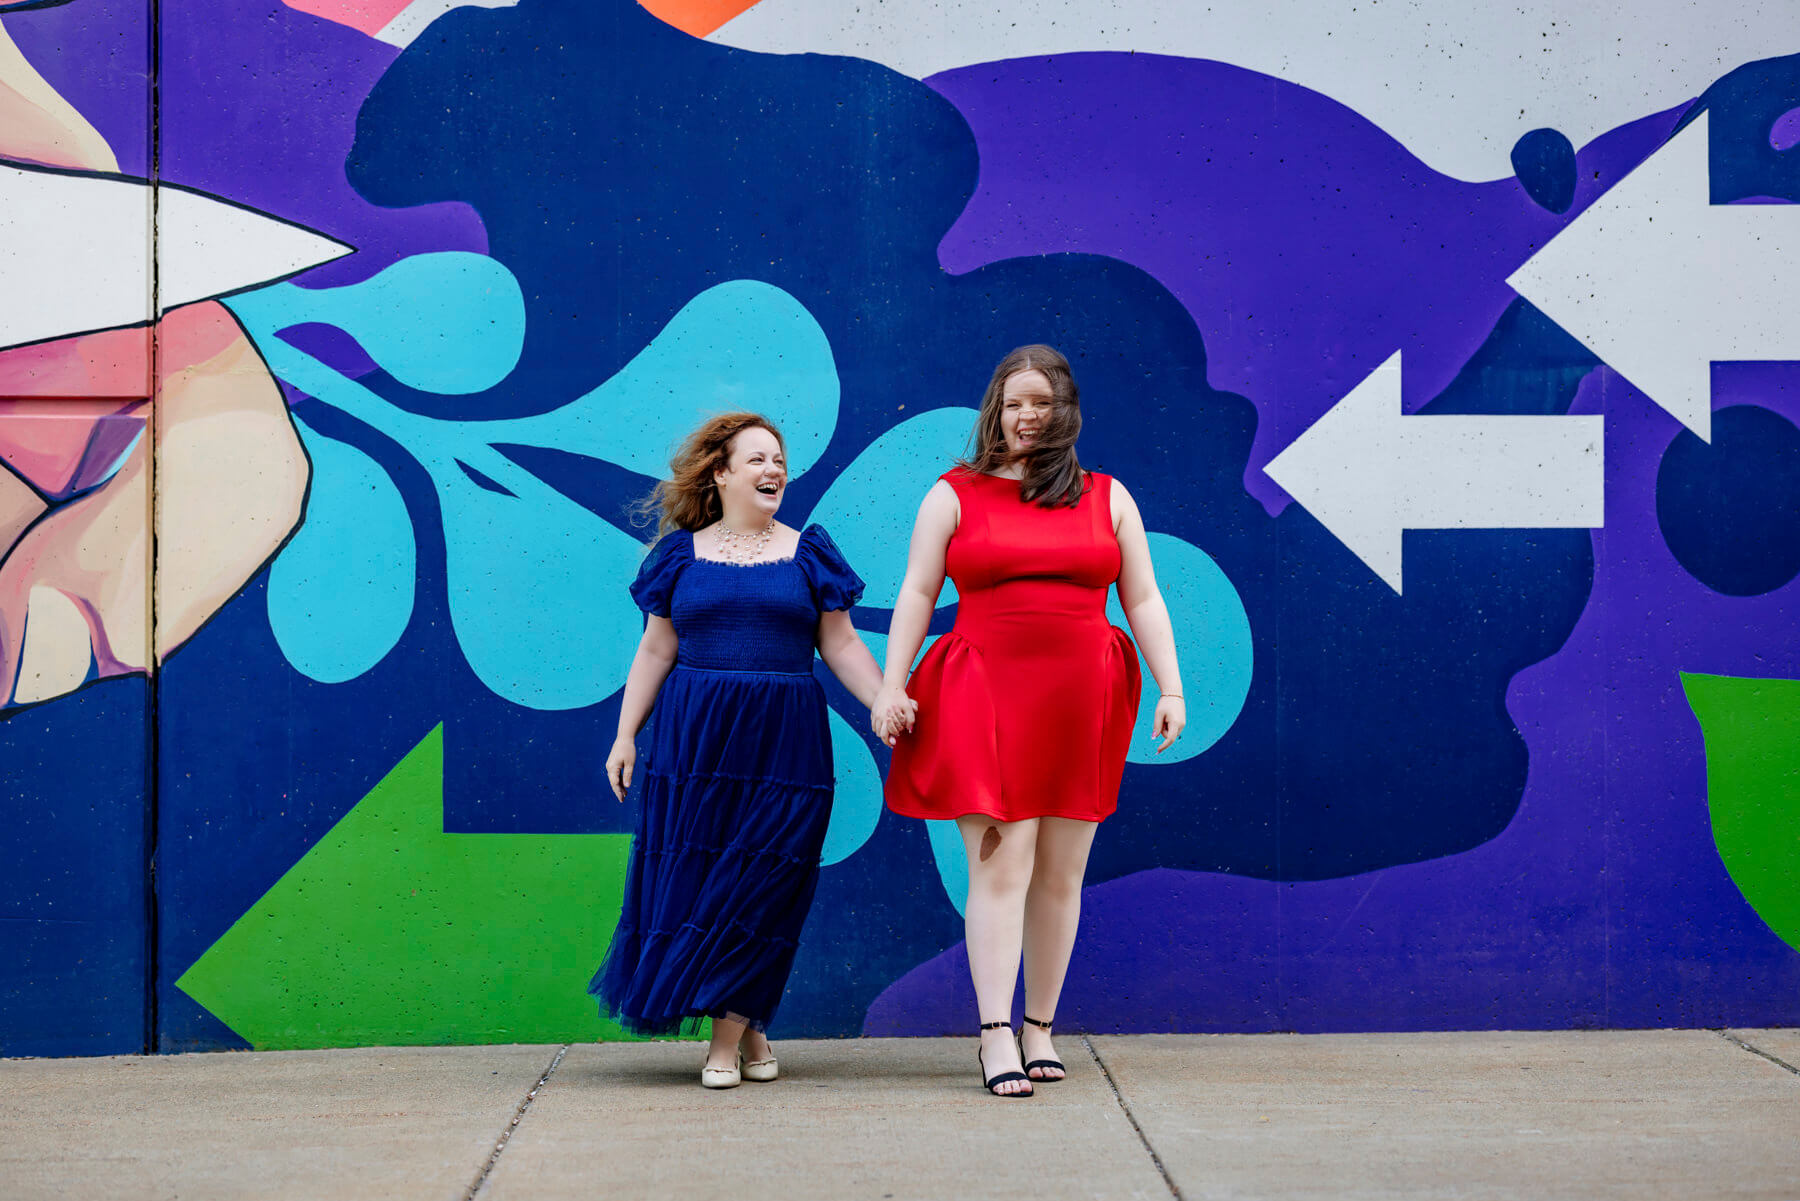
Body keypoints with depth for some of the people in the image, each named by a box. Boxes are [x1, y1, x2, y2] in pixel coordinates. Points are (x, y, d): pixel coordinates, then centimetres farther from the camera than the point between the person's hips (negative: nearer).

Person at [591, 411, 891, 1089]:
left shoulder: (807, 554, 7)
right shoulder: (683, 555, 8)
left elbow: (840, 645, 7)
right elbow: (655, 651, 9)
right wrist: (625, 734, 4)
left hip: (782, 741, 0)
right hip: (694, 738, 1)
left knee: (762, 885, -4)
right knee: (689, 877, -2)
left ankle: (730, 1032, 4)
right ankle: (747, 1032, 9)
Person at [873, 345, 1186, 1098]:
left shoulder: (1108, 499, 12)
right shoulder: (954, 496, 7)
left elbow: (1143, 601, 10)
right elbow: (917, 593, 3)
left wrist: (1171, 689, 0)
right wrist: (892, 687, -6)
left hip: (1081, 702, 3)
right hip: (985, 698, -2)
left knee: (1061, 874, 6)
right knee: (1000, 867, -9)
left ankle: (1041, 1029, 16)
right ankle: (997, 1037, -11)